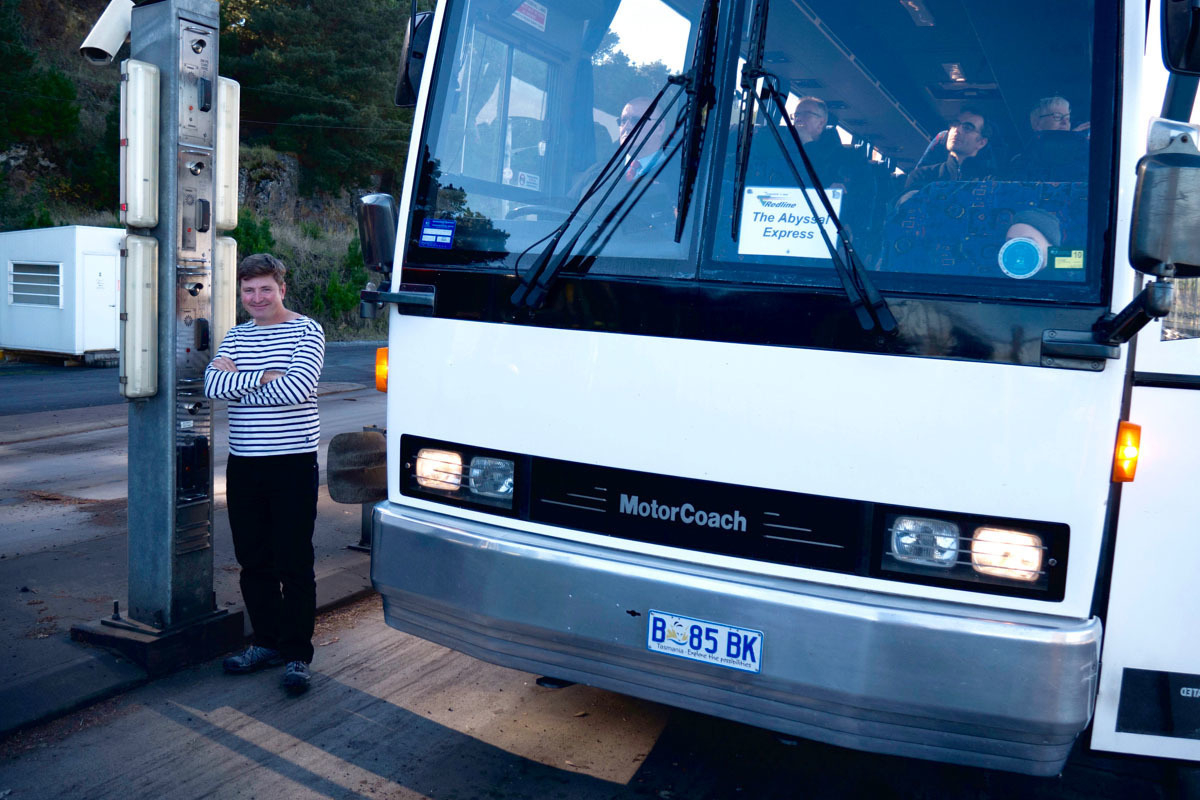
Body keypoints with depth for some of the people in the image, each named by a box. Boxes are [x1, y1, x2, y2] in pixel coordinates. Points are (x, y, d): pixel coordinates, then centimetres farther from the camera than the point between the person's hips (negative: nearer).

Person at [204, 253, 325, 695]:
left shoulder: (307, 331, -3)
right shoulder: (236, 336, 13)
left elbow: (298, 387, -20)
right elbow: (212, 383, -4)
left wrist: (238, 385, -9)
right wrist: (262, 378, -13)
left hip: (293, 463, -5)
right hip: (244, 463, 6)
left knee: (294, 565, 0)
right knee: (253, 562, 13)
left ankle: (297, 654, 10)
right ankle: (267, 642, 28)